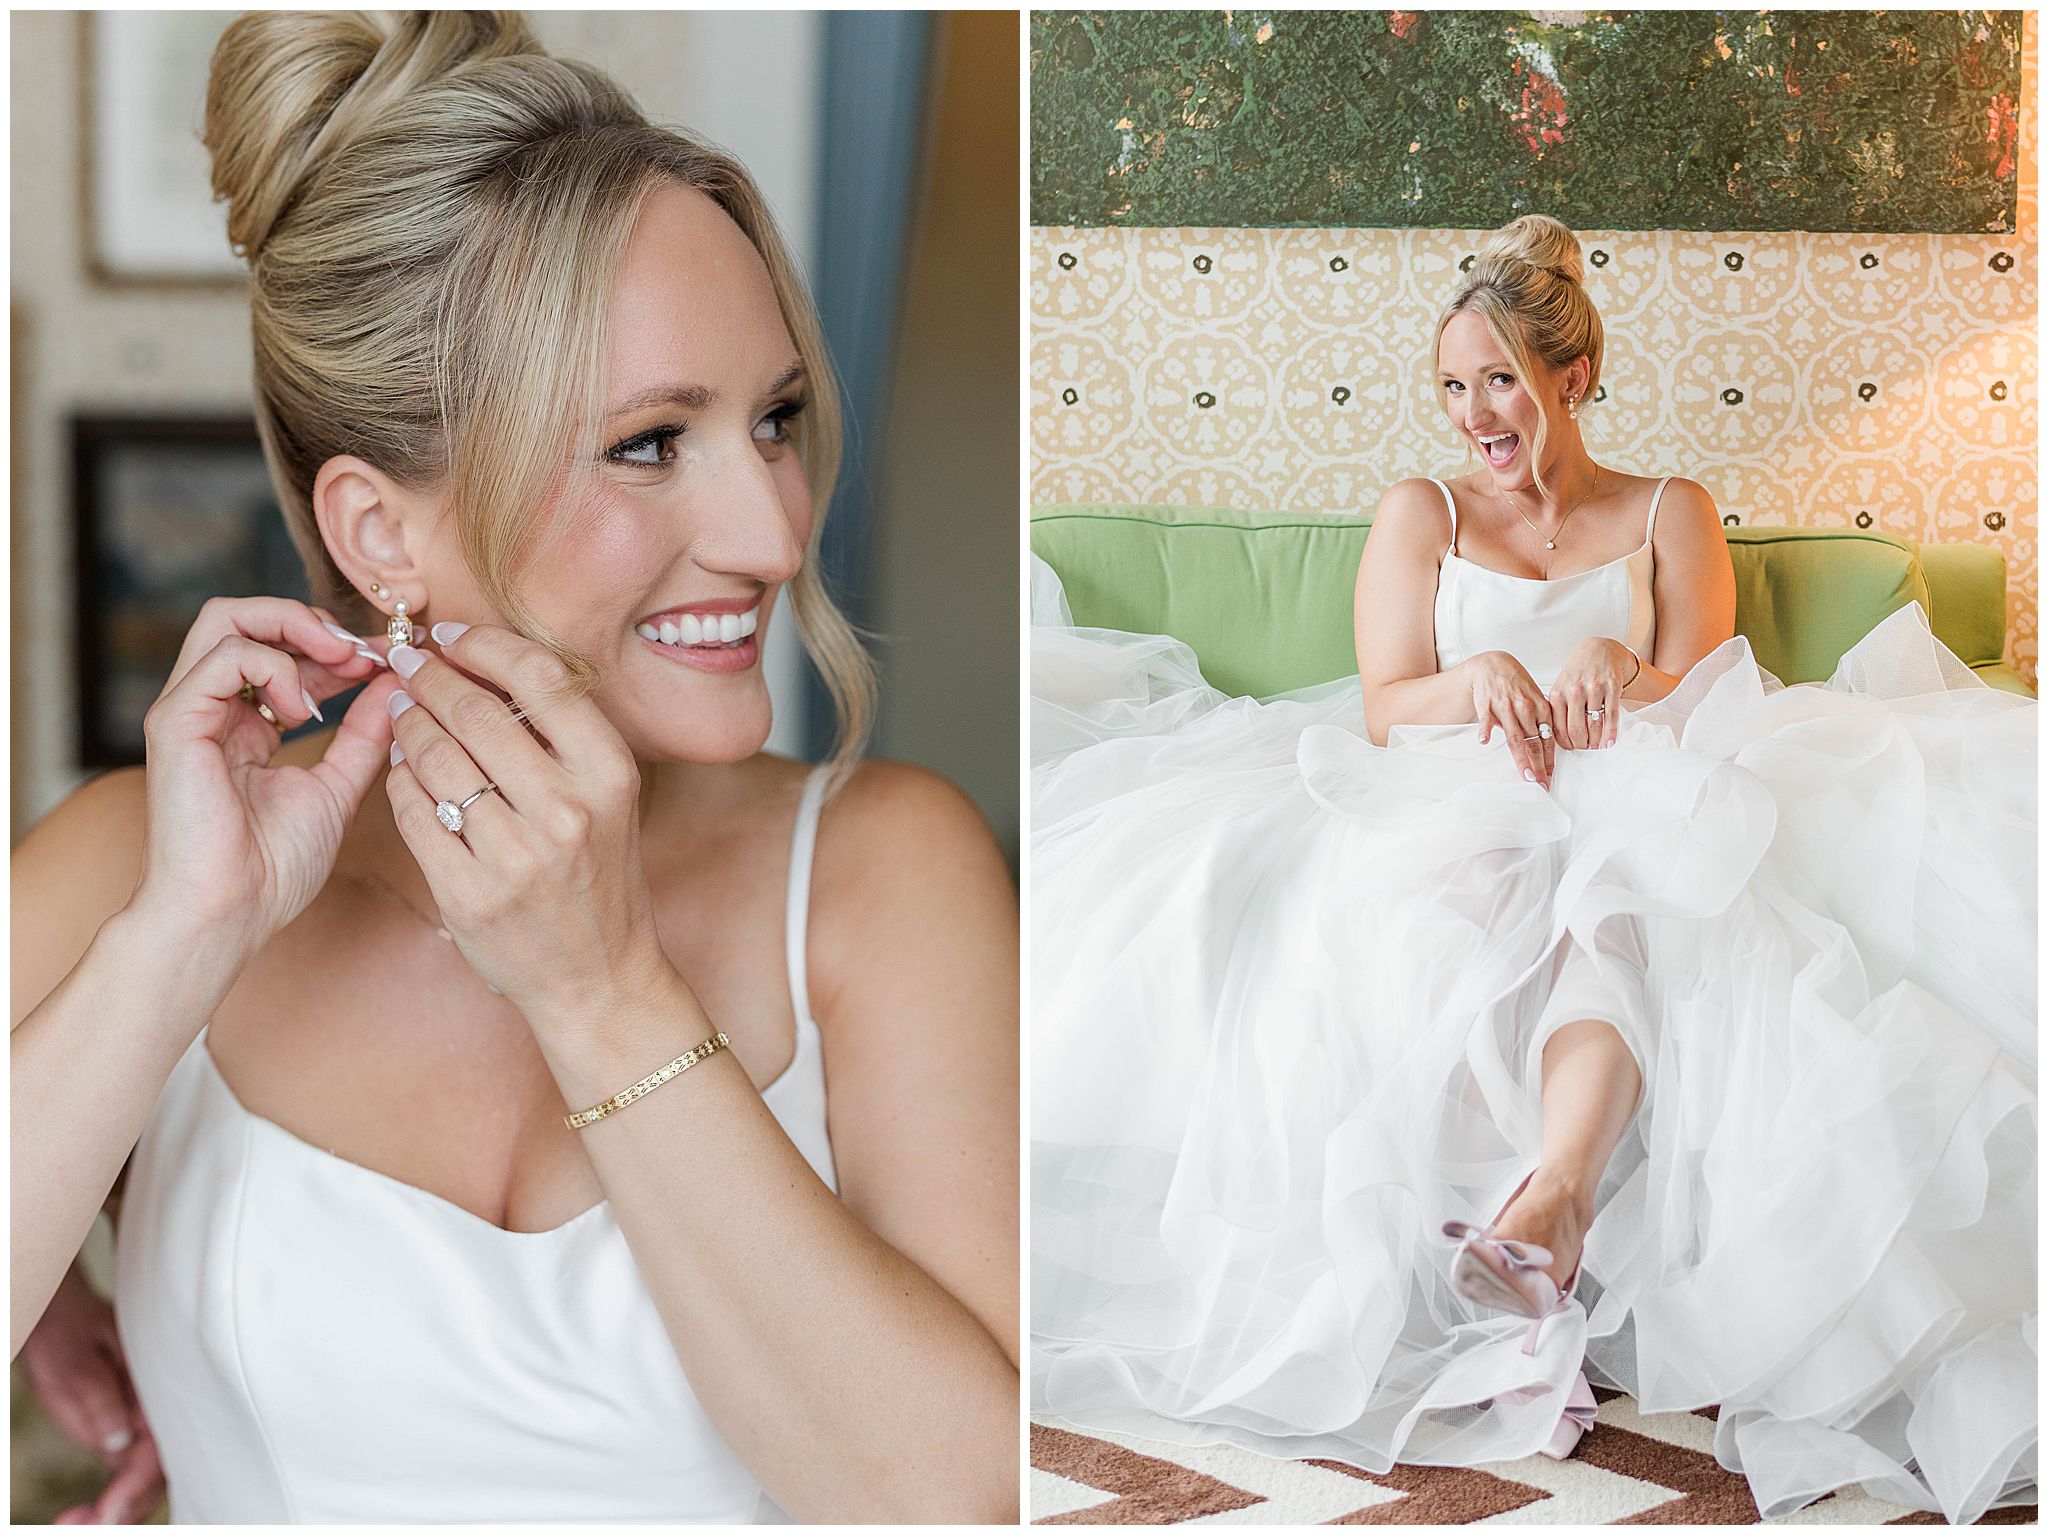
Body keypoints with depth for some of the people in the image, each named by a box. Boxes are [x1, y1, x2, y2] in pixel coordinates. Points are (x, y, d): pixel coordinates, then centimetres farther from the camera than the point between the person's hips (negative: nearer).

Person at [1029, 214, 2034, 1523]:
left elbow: (1699, 700, 3)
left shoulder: (1673, 515, 19)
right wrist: (1486, 681, -17)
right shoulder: (1422, 515, 20)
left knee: (1620, 889, -40)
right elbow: (1383, 710, 6)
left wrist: (1619, 668, -21)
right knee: (1449, 912, -38)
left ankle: (1548, 1192, -63)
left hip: (1638, 809, -1)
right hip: (1457, 813, 1)